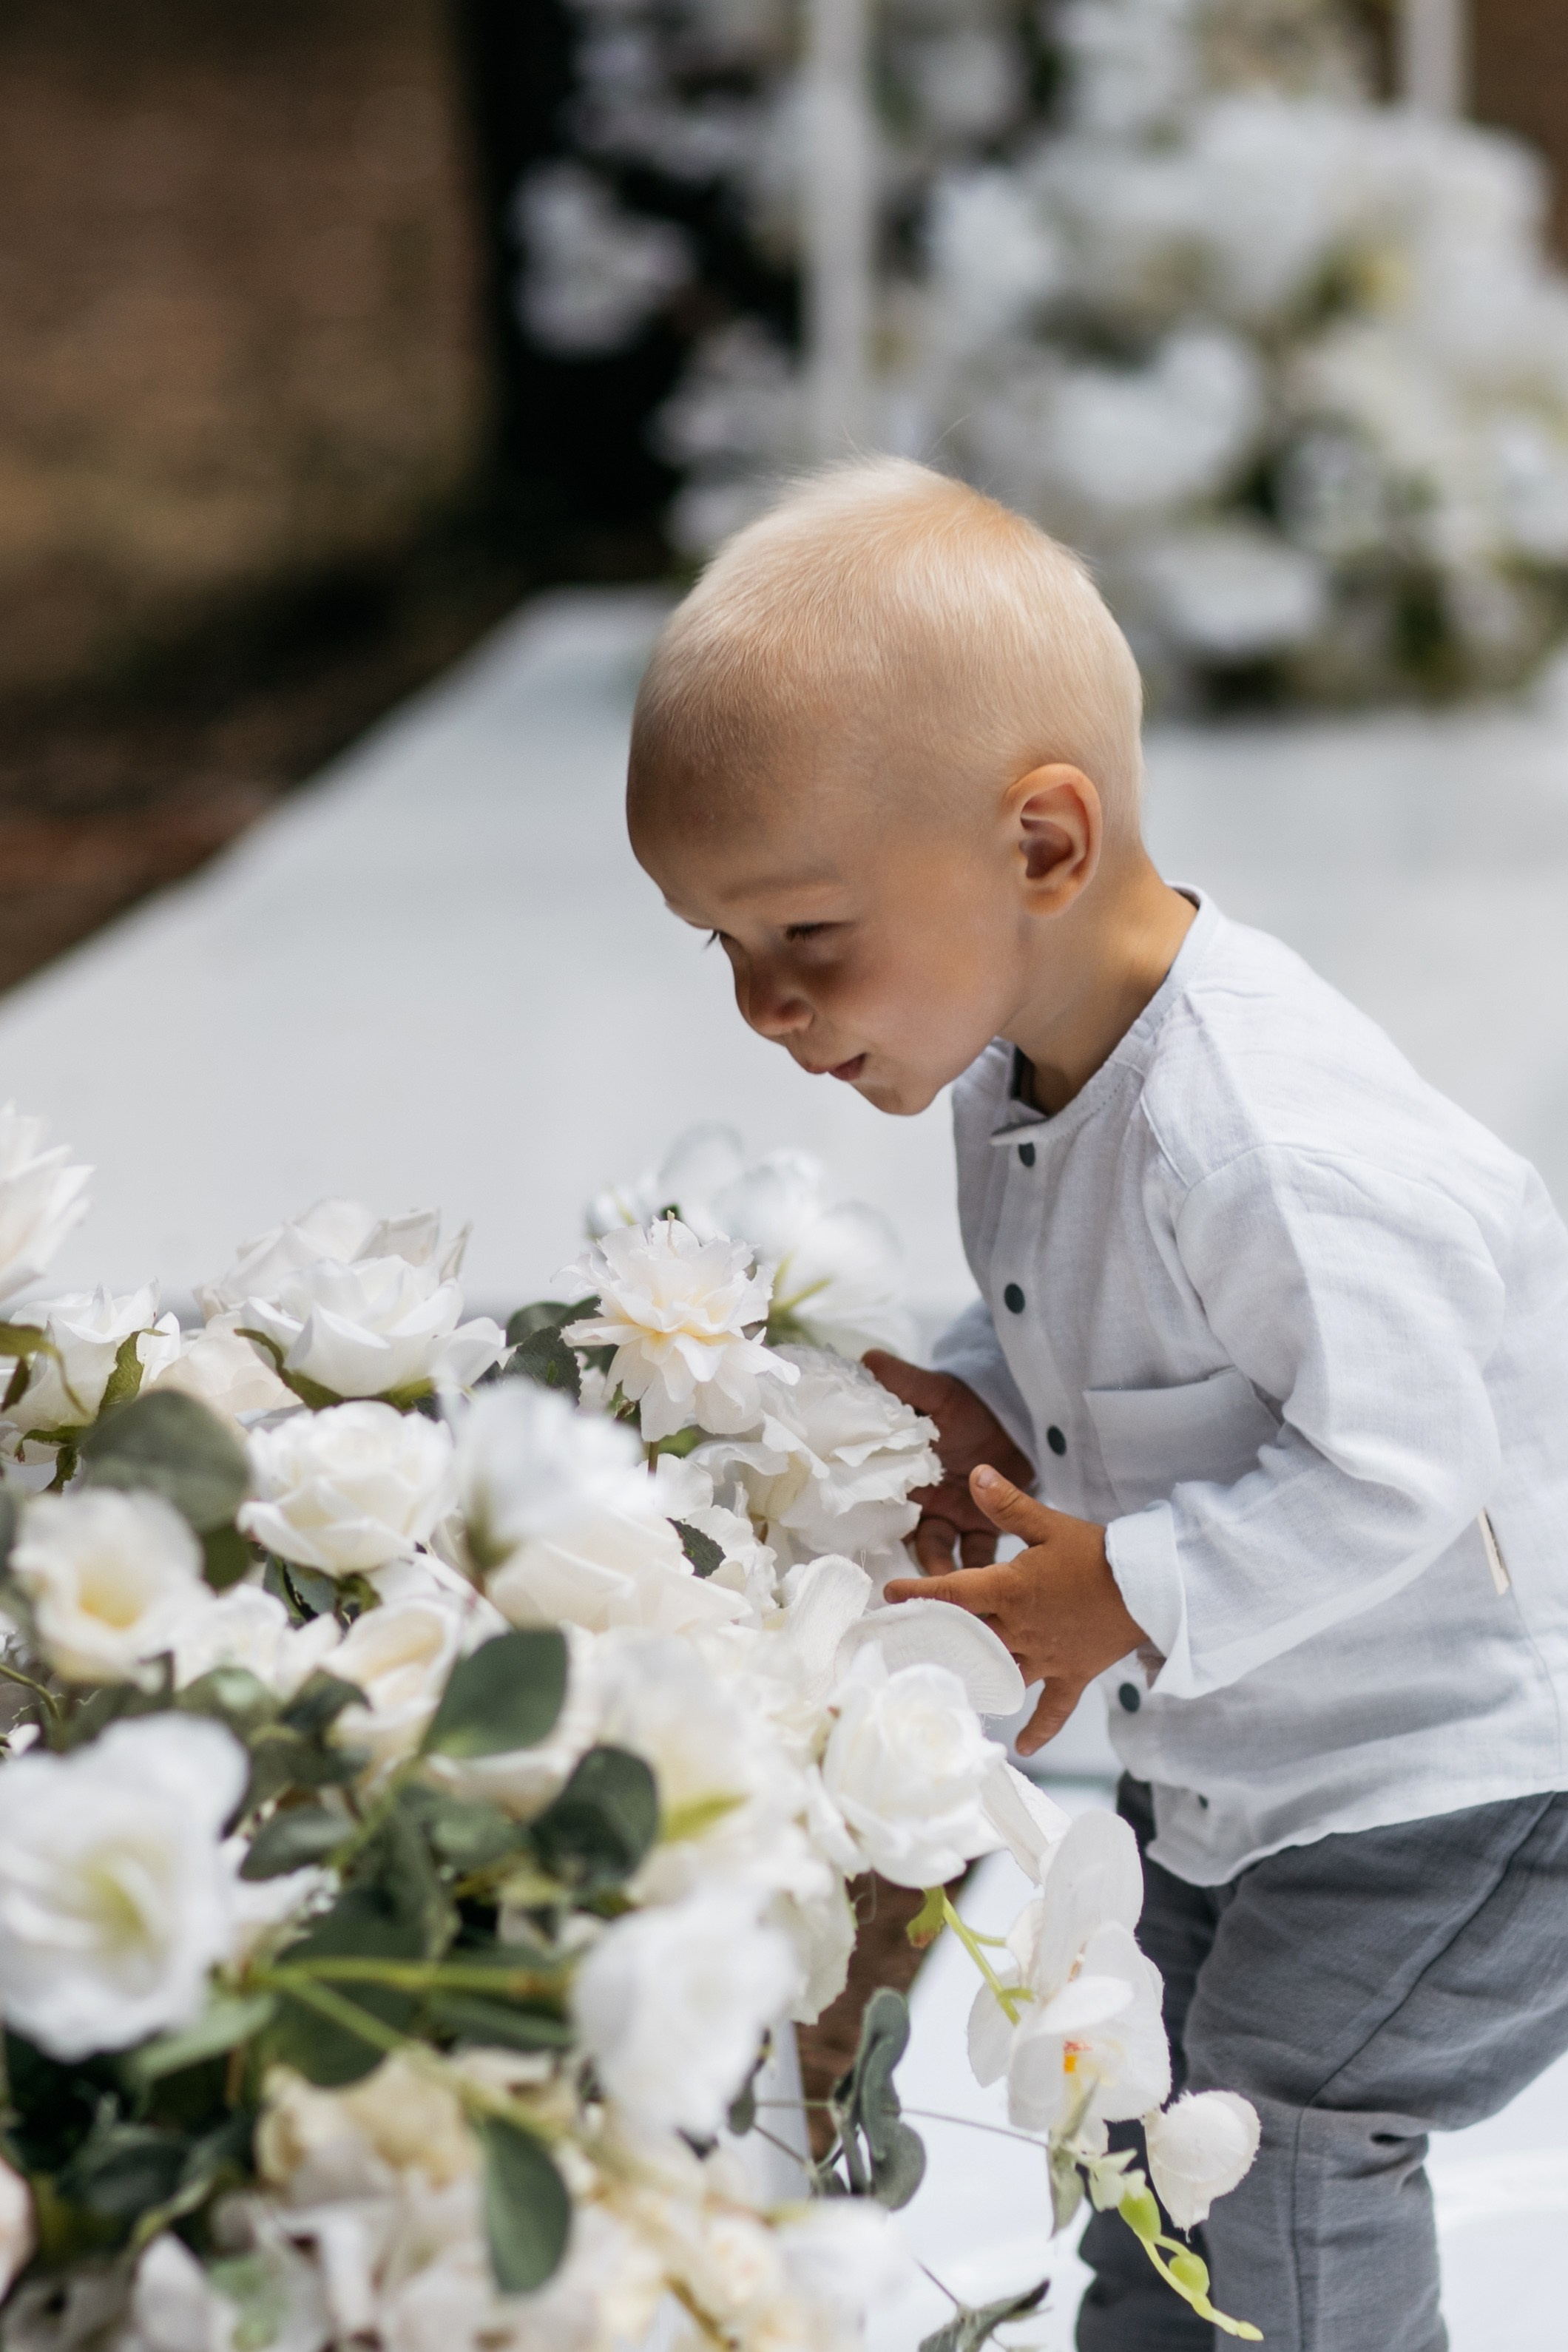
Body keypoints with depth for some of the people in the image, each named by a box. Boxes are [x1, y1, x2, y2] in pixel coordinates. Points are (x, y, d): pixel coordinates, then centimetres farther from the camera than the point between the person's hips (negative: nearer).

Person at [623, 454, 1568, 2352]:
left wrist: (1137, 1594, -26)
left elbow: (1390, 1468, -31)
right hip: (1221, 1754, 9)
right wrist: (982, 1411, -7)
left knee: (1280, 2152, -3)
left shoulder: (1269, 1142, -34)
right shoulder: (1011, 1074, -4)